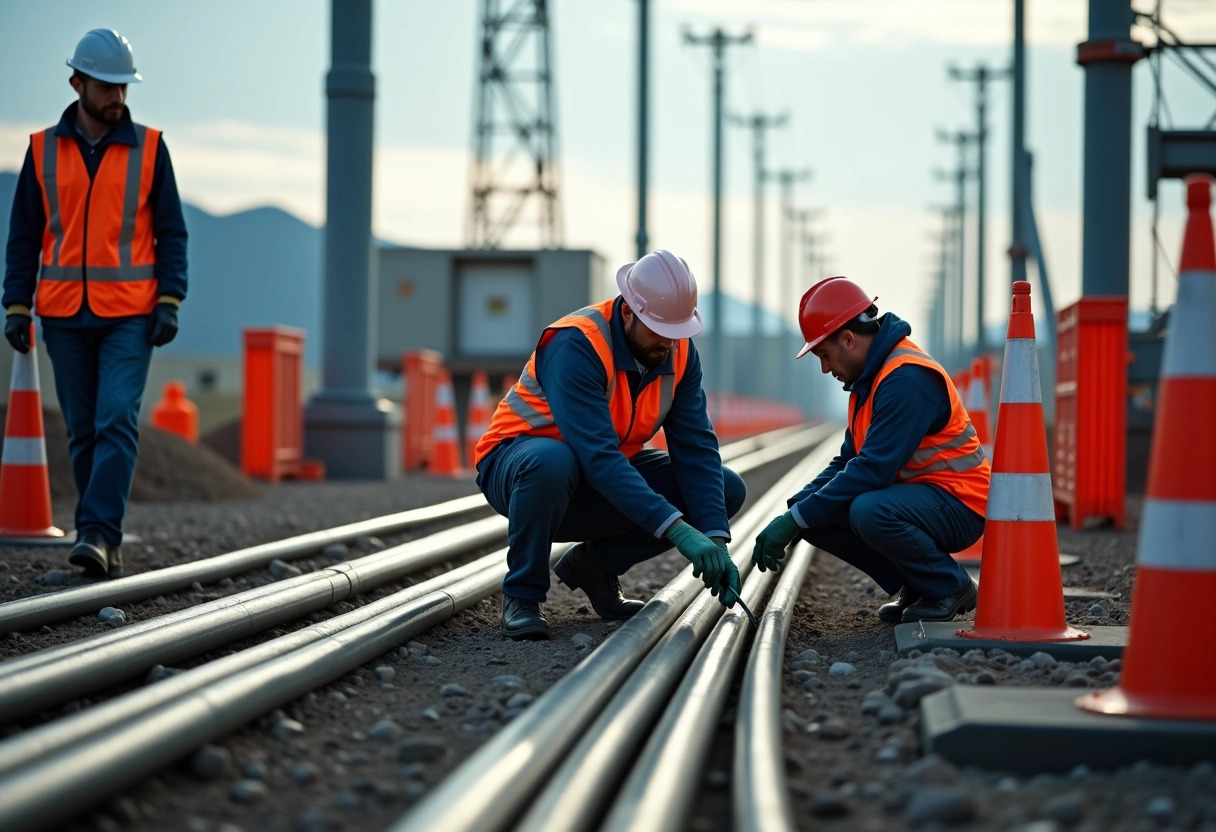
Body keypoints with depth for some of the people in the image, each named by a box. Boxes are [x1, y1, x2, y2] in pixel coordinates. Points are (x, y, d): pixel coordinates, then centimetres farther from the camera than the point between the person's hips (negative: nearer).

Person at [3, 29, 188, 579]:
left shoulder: (148, 148, 2)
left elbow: (170, 232, 3)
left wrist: (170, 302, -6)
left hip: (129, 315, -2)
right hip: (64, 316, 2)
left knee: (117, 421, -13)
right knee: (82, 431, 6)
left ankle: (98, 534, -17)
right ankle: (102, 544, 14)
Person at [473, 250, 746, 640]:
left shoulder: (680, 351, -9)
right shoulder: (576, 344, -30)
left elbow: (695, 449, -12)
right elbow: (598, 456, -38)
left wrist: (715, 539, -24)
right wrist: (677, 530, -44)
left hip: (610, 472, 7)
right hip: (517, 461, -6)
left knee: (728, 489, -8)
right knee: (552, 461, -43)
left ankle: (597, 562, 6)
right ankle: (523, 594, -19)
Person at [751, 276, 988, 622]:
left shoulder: (907, 379, -22)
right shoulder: (871, 377, 11)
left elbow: (872, 469, -28)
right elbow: (848, 461, 11)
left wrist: (796, 519, -25)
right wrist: (793, 511, -5)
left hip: (957, 503, -10)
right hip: (915, 495, 10)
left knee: (868, 512, -36)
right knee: (816, 514, -5)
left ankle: (950, 588, -11)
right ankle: (914, 587, 5)